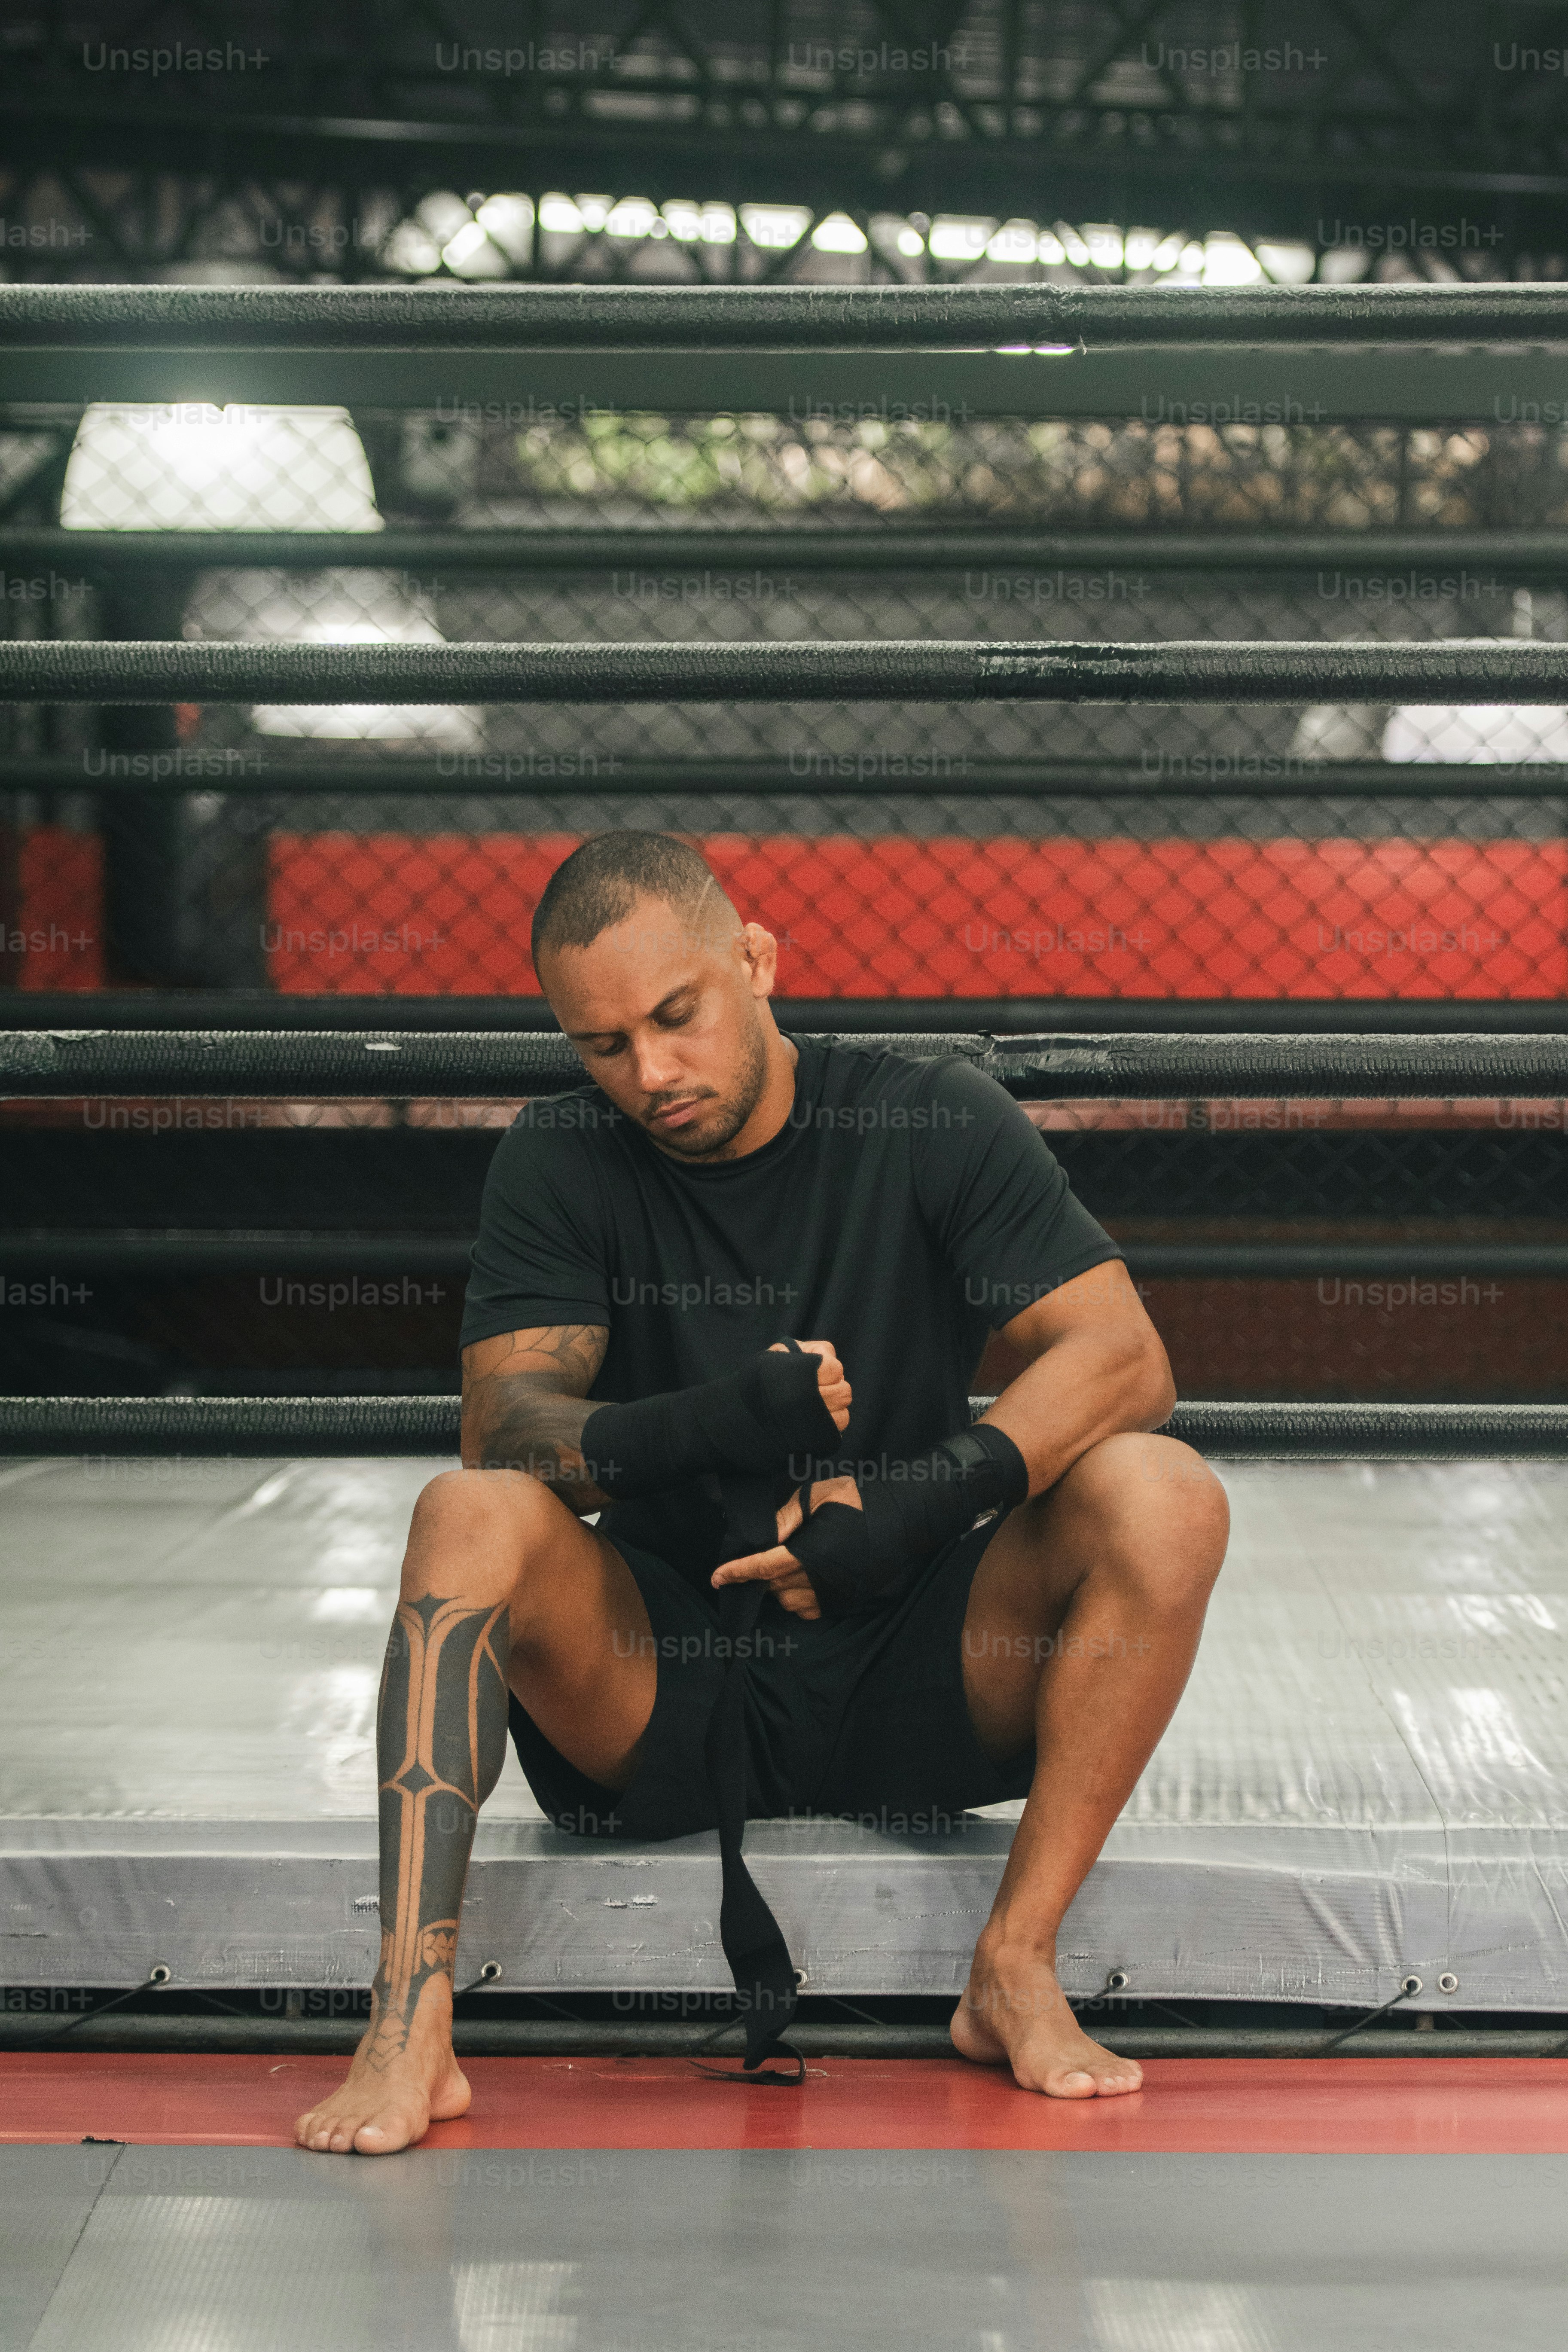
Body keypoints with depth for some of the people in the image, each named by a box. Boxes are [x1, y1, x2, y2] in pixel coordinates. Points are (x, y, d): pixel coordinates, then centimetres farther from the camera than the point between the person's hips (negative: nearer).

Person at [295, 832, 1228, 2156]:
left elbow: (1125, 1359, -11)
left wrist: (936, 1493, -28)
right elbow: (502, 1422, -13)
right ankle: (409, 2030, -36)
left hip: (909, 1690, 0)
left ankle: (1016, 1969, -21)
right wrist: (695, 1429, -34)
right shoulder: (561, 1164, 0)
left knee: (1163, 1500, -23)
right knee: (472, 1516, -27)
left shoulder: (933, 1123, -2)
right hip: (652, 1692, 0)